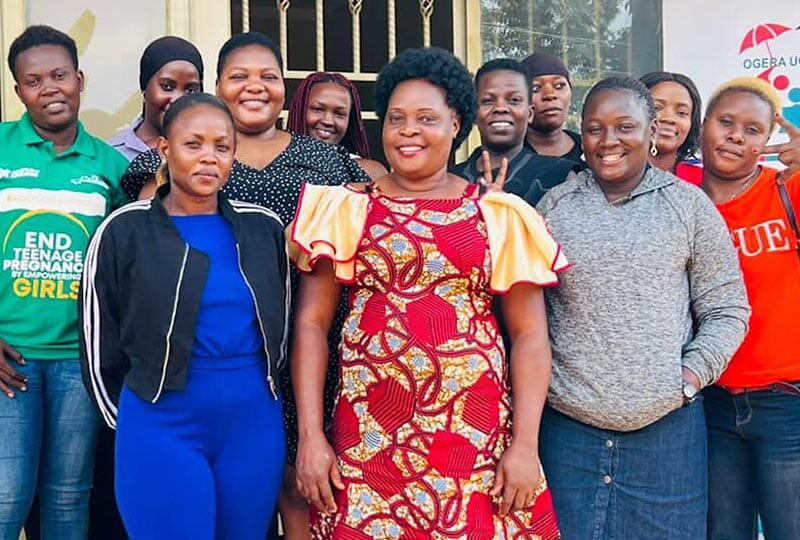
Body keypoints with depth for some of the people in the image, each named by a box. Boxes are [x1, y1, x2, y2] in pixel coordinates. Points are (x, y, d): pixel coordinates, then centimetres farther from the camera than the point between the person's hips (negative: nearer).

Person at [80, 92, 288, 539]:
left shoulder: (264, 227, 4)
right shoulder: (125, 231, -5)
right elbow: (99, 343, 2)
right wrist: (128, 420, 8)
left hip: (254, 423, 3)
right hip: (163, 426, -3)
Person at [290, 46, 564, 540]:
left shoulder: (498, 216, 4)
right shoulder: (347, 209, 5)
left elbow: (530, 335, 2)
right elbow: (311, 322, 3)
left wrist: (526, 445, -5)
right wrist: (310, 436, -4)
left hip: (476, 431, 0)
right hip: (369, 431, 0)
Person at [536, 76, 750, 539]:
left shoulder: (690, 205, 1)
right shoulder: (554, 205, 4)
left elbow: (727, 311, 4)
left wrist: (691, 376, -6)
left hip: (669, 425, 0)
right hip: (567, 424, 1)